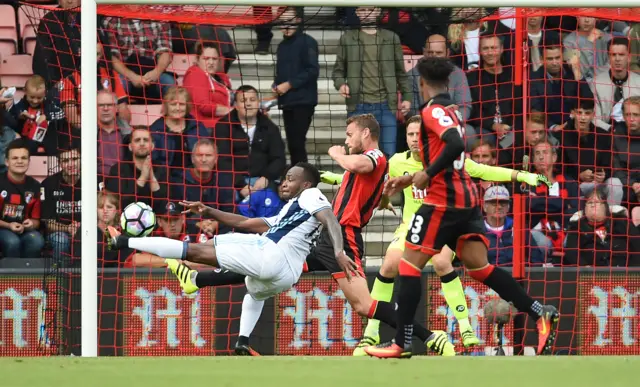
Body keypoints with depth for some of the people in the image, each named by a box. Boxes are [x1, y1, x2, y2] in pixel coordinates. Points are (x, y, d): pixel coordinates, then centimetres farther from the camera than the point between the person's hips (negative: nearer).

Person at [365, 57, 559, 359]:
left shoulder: (433, 110, -9)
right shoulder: (450, 112, 19)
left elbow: (455, 145, -27)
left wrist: (427, 175, -19)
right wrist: (408, 180, 28)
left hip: (443, 202, -9)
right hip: (467, 198, 9)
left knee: (409, 265, -1)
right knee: (480, 267, 5)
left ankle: (402, 343, -1)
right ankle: (540, 314, -5)